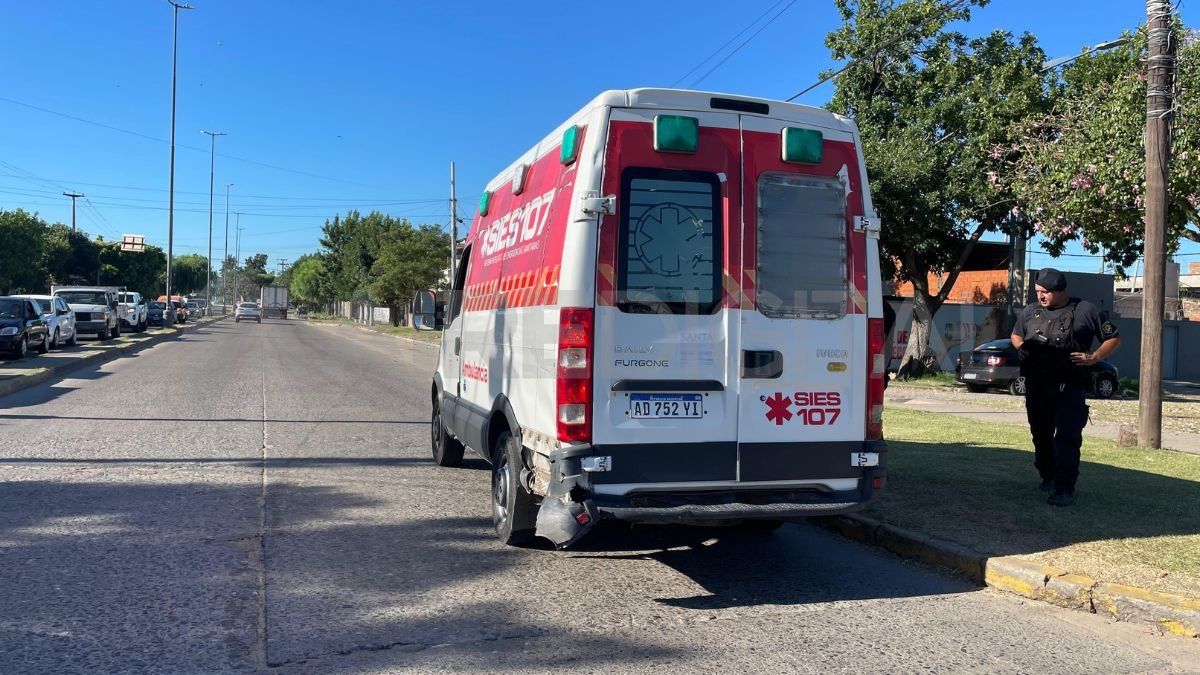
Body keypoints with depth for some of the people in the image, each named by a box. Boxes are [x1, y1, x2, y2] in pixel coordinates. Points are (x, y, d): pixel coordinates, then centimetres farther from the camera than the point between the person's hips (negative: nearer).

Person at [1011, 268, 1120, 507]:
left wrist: (1093, 357, -8)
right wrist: (1023, 349, 5)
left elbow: (1113, 338, 7)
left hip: (1070, 387, -4)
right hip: (1036, 386, 4)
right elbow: (1016, 335, 27)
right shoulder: (1030, 312, 10)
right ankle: (1048, 477, 33)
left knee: (1067, 438, -12)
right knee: (1041, 434, 14)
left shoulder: (1085, 311, 0)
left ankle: (1065, 489, -13)